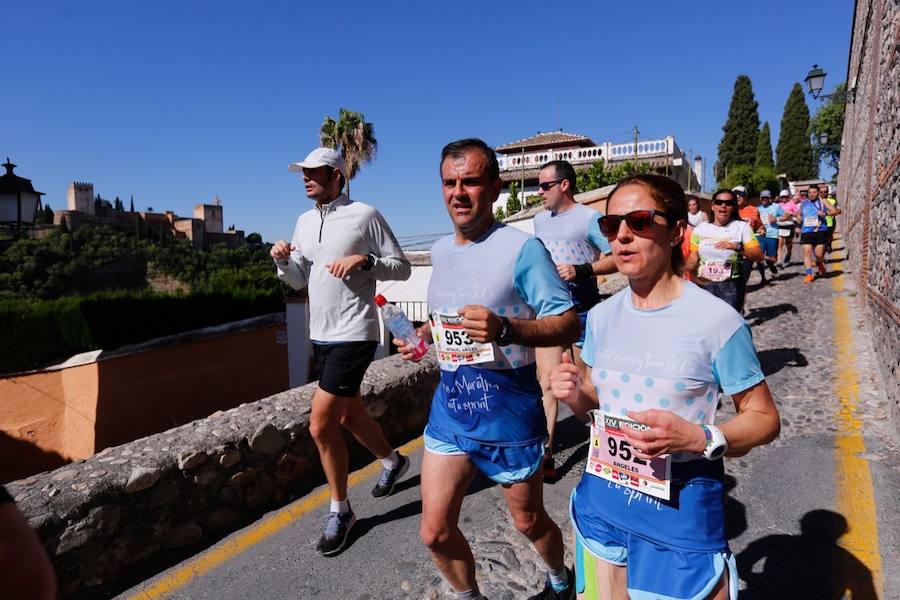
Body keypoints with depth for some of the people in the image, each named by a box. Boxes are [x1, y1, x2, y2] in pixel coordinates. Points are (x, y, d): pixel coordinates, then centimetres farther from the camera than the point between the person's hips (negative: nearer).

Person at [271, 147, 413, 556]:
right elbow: (299, 281, 16)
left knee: (321, 425, -9)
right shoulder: (304, 222, 13)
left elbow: (402, 268, -5)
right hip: (320, 335, 8)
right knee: (349, 416, 20)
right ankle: (392, 461, 46)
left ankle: (340, 511, 11)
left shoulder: (365, 215, -7)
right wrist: (283, 261, -3)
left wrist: (363, 260, -20)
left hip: (353, 336, -8)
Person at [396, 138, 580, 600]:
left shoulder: (521, 248, -15)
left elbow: (568, 325, -17)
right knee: (435, 532, 8)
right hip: (450, 402, 6)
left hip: (508, 407, -5)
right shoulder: (440, 250, 7)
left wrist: (505, 329, -33)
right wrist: (424, 332, 4)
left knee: (528, 521, 17)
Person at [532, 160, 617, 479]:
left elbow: (616, 258, -11)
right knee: (547, 378, -2)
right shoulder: (540, 219, 13)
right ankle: (545, 452, 0)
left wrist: (580, 271, -22)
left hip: (581, 309, -5)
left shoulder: (590, 218, -7)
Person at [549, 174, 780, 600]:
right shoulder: (601, 316, 1)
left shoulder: (716, 320, -16)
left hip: (681, 509, -4)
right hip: (601, 501, 5)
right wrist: (576, 395, -10)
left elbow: (764, 419, -7)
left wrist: (700, 439, -25)